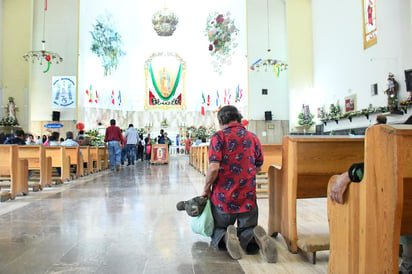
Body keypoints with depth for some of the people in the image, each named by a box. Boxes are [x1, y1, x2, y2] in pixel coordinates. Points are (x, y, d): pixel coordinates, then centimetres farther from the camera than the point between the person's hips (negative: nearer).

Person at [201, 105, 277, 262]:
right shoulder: (253, 137, 7)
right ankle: (257, 237, -17)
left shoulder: (219, 137, -9)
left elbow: (213, 168, -19)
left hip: (223, 196, -3)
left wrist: (206, 189, -3)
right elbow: (258, 168, 14)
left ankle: (225, 237, -16)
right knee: (247, 232, 18)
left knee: (218, 231, 19)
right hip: (248, 197, 3)